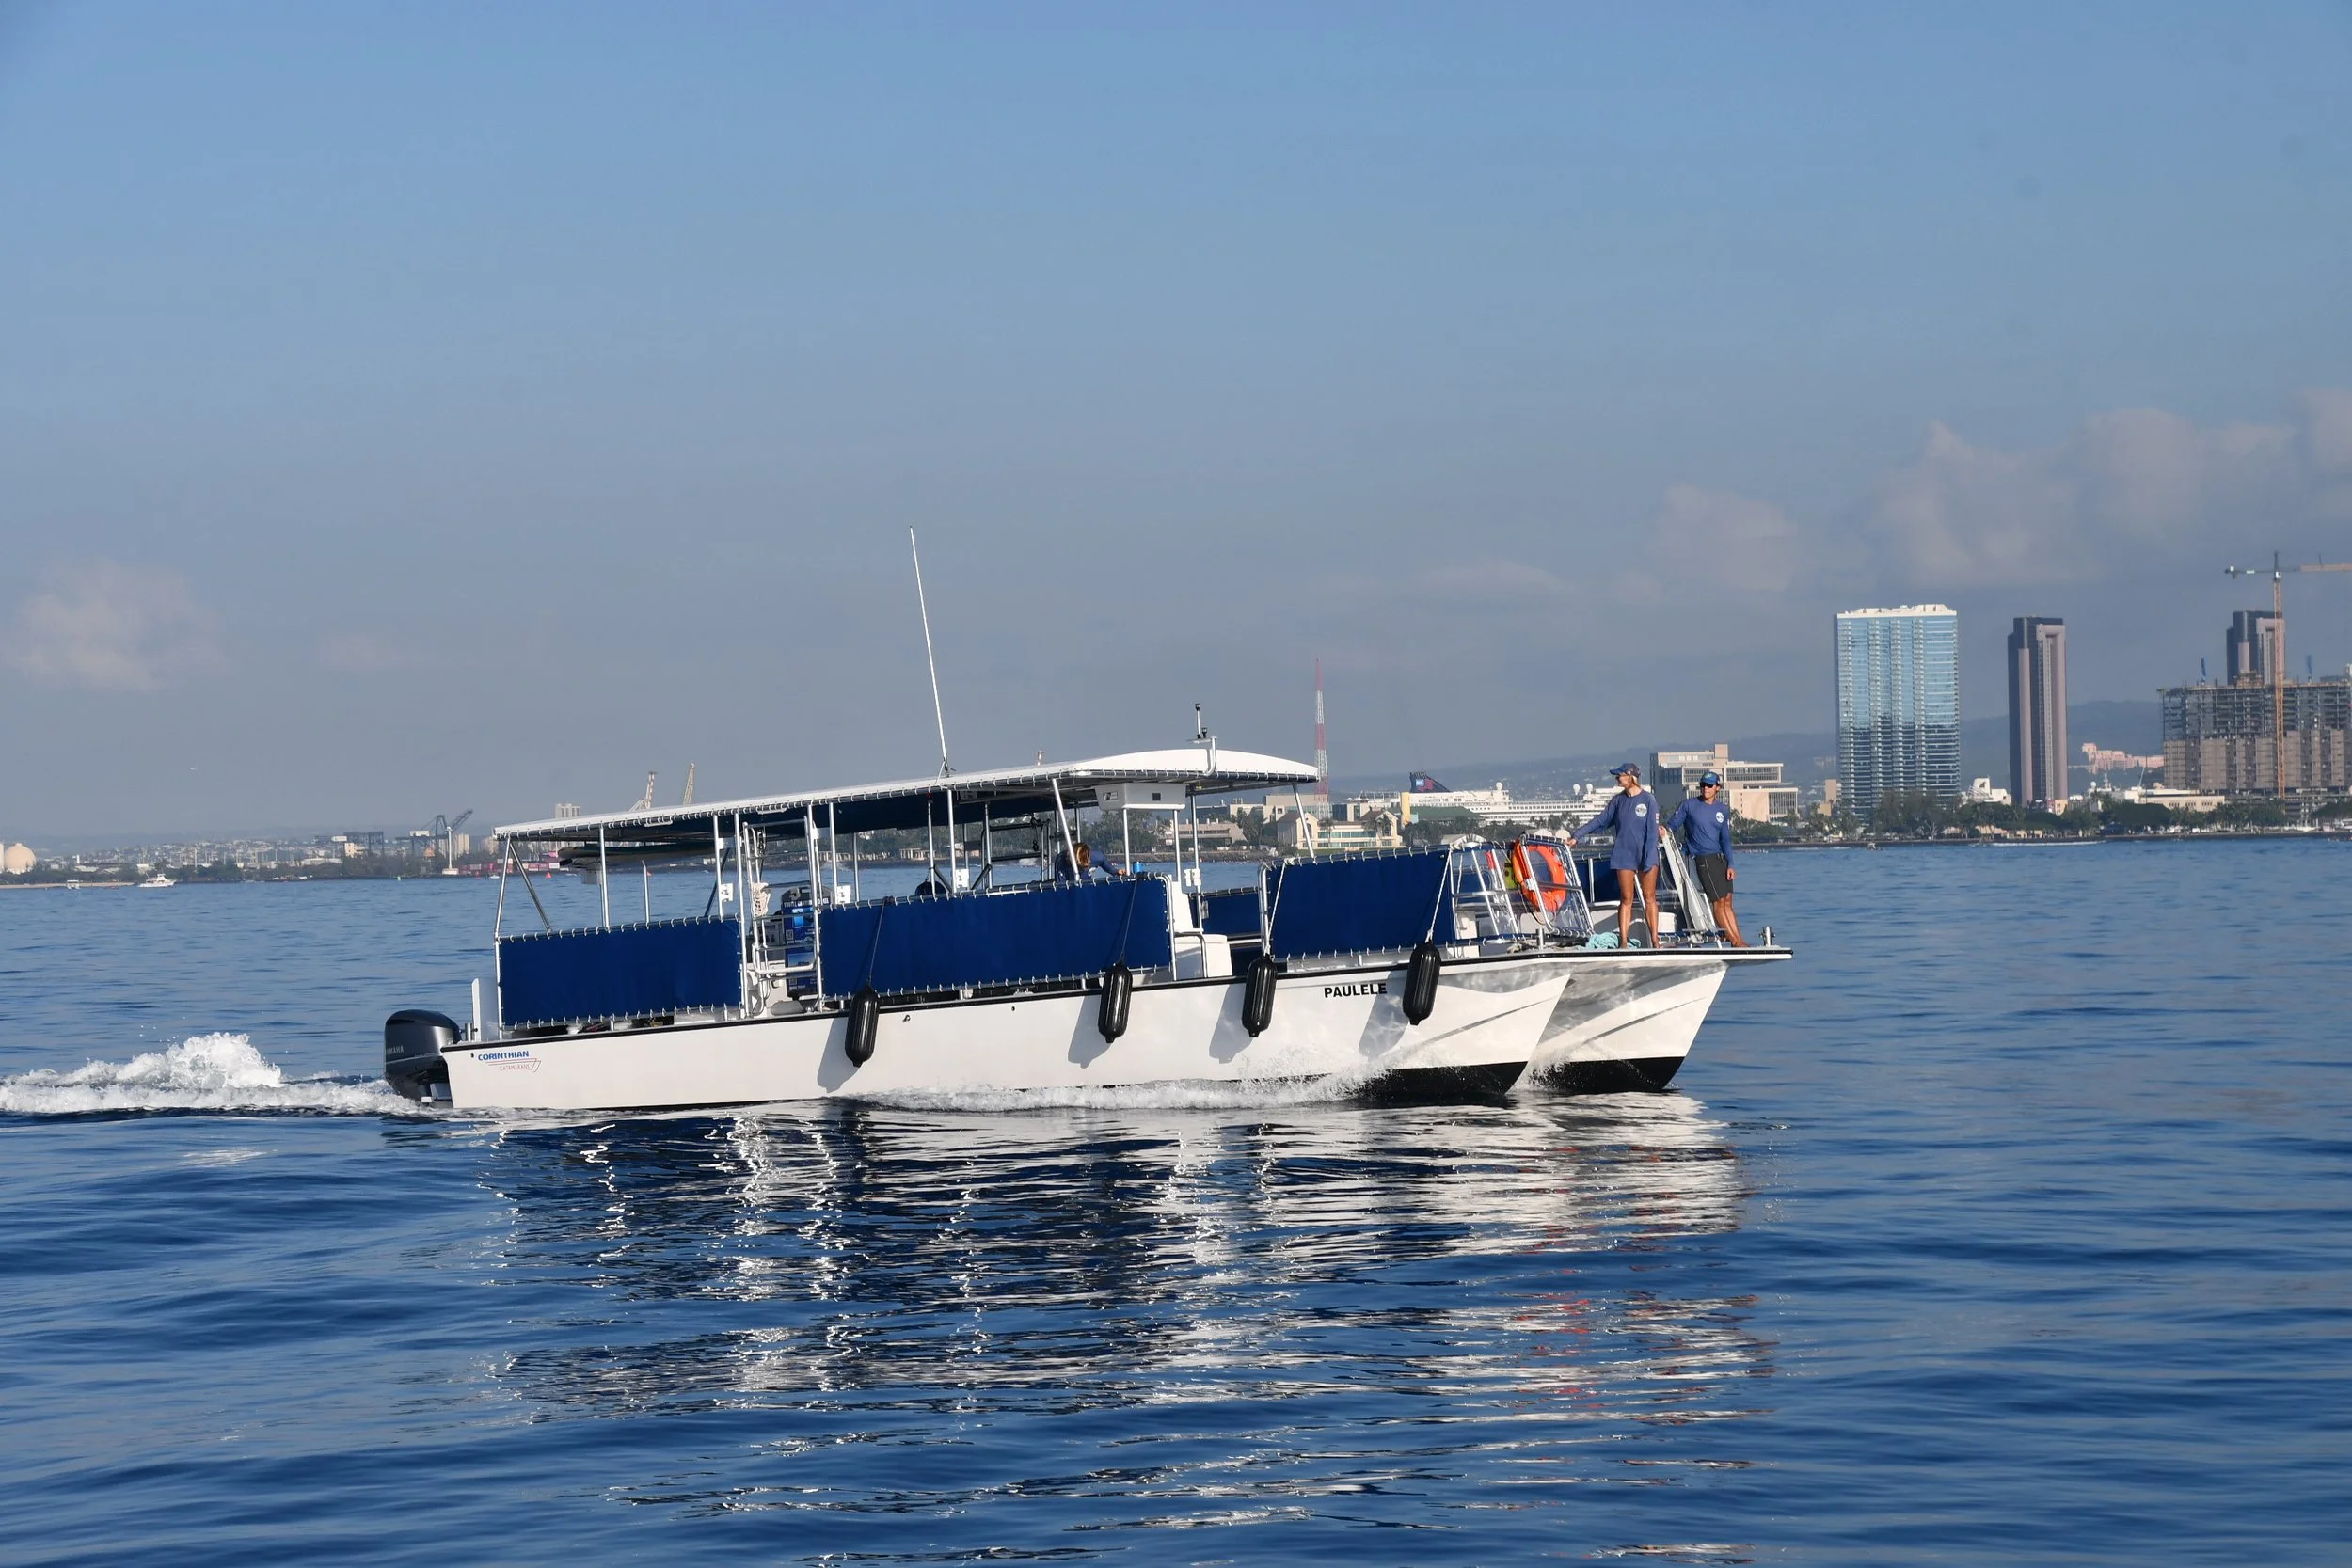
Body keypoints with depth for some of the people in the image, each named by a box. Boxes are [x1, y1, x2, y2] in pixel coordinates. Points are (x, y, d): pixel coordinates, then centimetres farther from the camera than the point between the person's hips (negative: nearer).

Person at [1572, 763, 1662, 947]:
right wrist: (1576, 836, 6)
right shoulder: (1618, 800, 6)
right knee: (1626, 899, 3)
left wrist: (1649, 859, -12)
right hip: (1624, 856, 3)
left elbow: (1652, 832, -7)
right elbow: (1600, 821, 10)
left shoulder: (1648, 800, -6)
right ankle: (1623, 942, 3)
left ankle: (1655, 941, 6)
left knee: (1649, 898, 2)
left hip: (1646, 856, -3)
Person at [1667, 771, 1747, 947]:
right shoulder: (1689, 805, -1)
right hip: (1703, 859, -5)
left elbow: (1725, 839, 10)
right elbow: (1673, 825, 0)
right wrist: (1665, 830, -24)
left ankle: (1738, 940, 4)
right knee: (1719, 901, -6)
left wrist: (1730, 865, 3)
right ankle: (1735, 941, -2)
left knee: (1727, 901, 3)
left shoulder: (1723, 810, 10)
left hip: (1720, 857, 5)